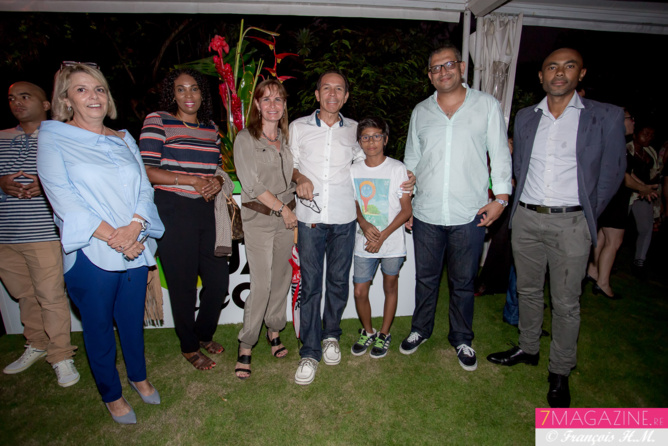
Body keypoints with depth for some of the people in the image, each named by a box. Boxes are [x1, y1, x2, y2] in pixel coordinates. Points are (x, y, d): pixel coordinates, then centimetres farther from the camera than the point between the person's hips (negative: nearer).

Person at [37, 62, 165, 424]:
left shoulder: (124, 139, 13)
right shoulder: (53, 137, 1)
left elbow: (144, 188, 5)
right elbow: (62, 195, -10)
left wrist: (133, 227, -13)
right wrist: (110, 235, -18)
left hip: (135, 248, 4)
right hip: (90, 253, -3)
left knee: (132, 319, 17)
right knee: (99, 326, 12)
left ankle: (138, 376, 41)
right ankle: (111, 394, 33)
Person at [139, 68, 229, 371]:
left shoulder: (211, 128, 14)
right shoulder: (157, 121, -2)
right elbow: (147, 171, -9)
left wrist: (217, 181, -3)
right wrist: (192, 180, -16)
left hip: (205, 211, 5)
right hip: (173, 212, -5)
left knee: (218, 278, 9)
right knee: (183, 284, 5)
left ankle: (205, 334, 36)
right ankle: (189, 347, 28)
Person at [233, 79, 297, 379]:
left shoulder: (287, 137, 11)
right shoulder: (245, 139, -4)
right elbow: (251, 184, -10)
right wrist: (282, 209, -9)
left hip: (287, 216, 5)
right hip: (258, 218, -5)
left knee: (281, 278, 11)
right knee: (261, 284, -6)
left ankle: (274, 330, 31)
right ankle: (245, 346, 11)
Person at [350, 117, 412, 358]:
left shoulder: (397, 169, -6)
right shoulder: (354, 170, 3)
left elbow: (406, 210, -7)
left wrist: (383, 235, -15)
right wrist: (364, 224, -10)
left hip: (392, 242, -2)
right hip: (364, 243, 2)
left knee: (390, 287, 12)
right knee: (360, 291, 4)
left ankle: (384, 334, 32)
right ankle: (368, 331, 30)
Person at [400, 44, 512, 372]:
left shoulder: (487, 105, 3)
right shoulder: (421, 111, 9)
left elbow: (500, 154, 4)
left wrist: (501, 197, -5)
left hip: (469, 215, -1)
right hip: (426, 214, 2)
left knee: (463, 283, 11)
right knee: (425, 278, 14)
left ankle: (462, 339, 31)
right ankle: (420, 329, 35)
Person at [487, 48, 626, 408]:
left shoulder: (606, 117, -1)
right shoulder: (525, 117, 9)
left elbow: (611, 173, 3)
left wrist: (586, 216, 3)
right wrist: (524, 206, 9)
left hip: (570, 223, -3)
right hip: (526, 218, 4)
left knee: (565, 303, 5)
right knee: (528, 291, 16)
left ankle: (560, 372, 24)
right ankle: (528, 349, 36)